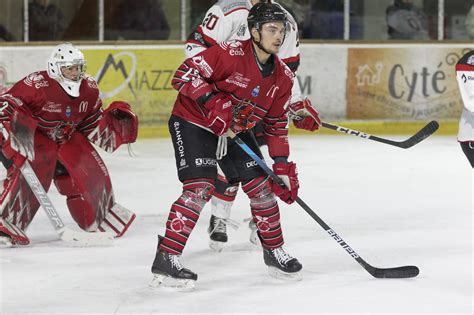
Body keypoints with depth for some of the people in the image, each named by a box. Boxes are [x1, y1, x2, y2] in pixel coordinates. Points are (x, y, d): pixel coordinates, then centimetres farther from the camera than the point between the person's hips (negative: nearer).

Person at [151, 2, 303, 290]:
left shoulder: (283, 78, -3)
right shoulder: (231, 53, -25)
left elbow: (277, 125, 6)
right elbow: (185, 73, -25)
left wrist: (283, 167, 2)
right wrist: (213, 101, -34)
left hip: (236, 129, 7)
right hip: (193, 122, -7)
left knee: (261, 186, 5)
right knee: (200, 188, -21)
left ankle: (275, 252, 25)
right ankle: (166, 261, -19)